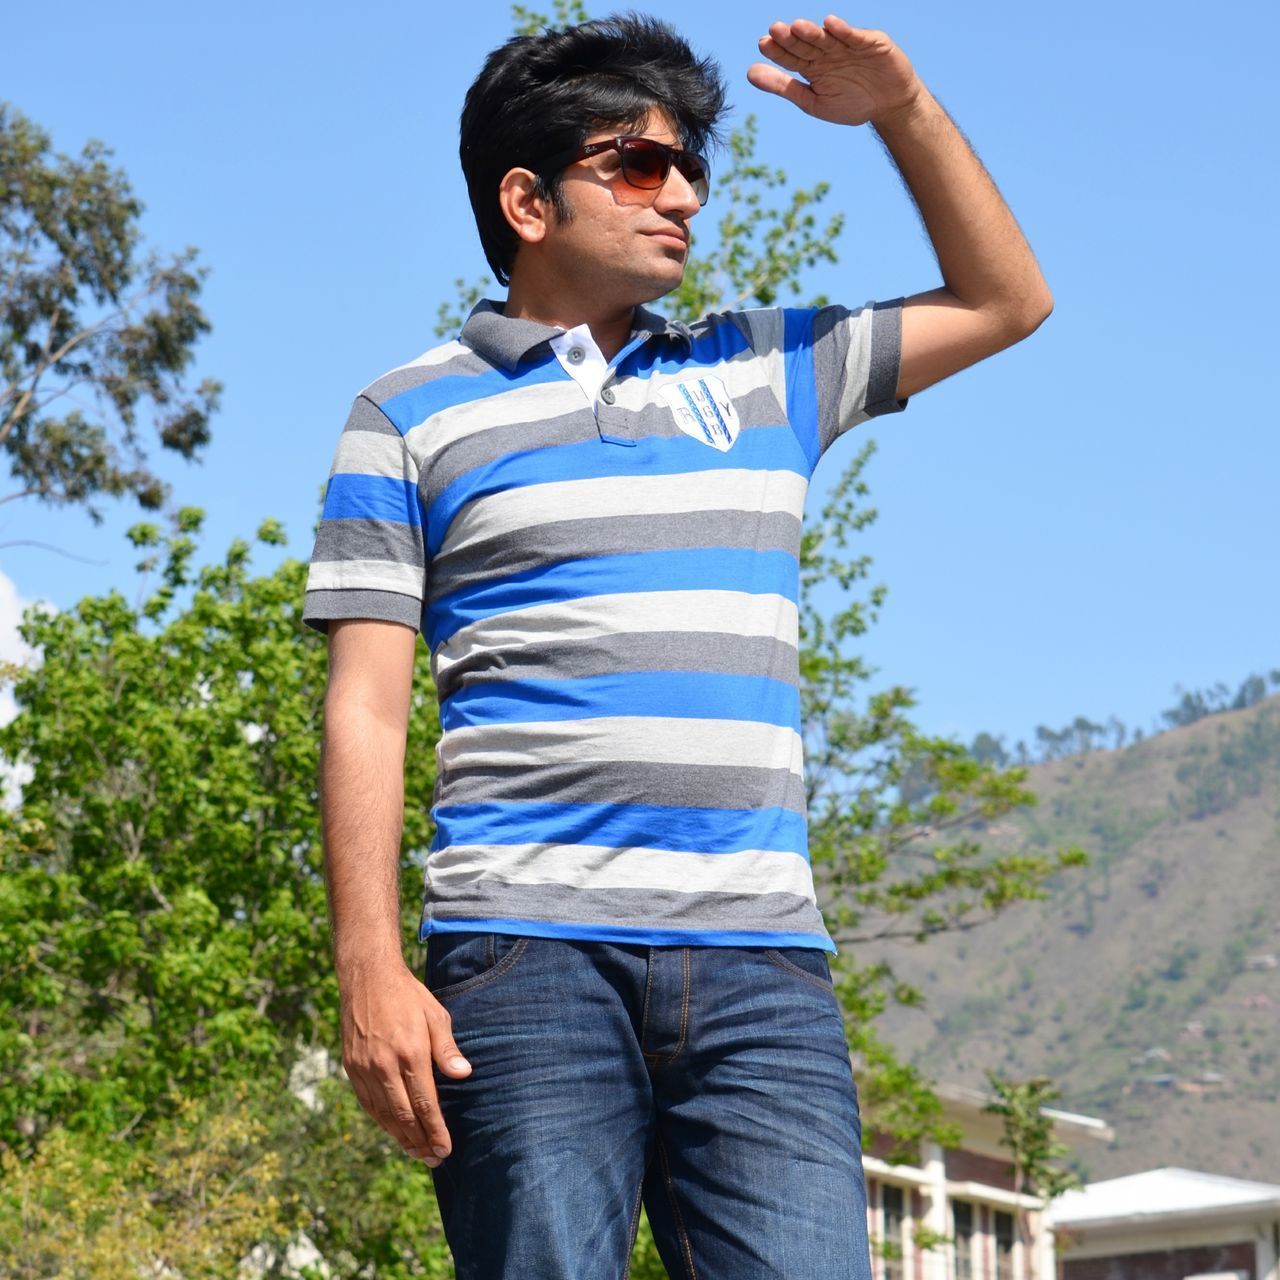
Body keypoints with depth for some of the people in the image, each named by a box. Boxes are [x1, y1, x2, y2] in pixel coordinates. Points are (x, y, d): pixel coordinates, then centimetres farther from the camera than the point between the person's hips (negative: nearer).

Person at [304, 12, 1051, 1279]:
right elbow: (364, 710, 3)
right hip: (529, 962, -3)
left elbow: (1004, 300, 29)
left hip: (760, 959, 3)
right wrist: (370, 967, -8)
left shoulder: (763, 374, 21)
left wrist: (900, 109, 17)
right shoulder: (412, 416, 10)